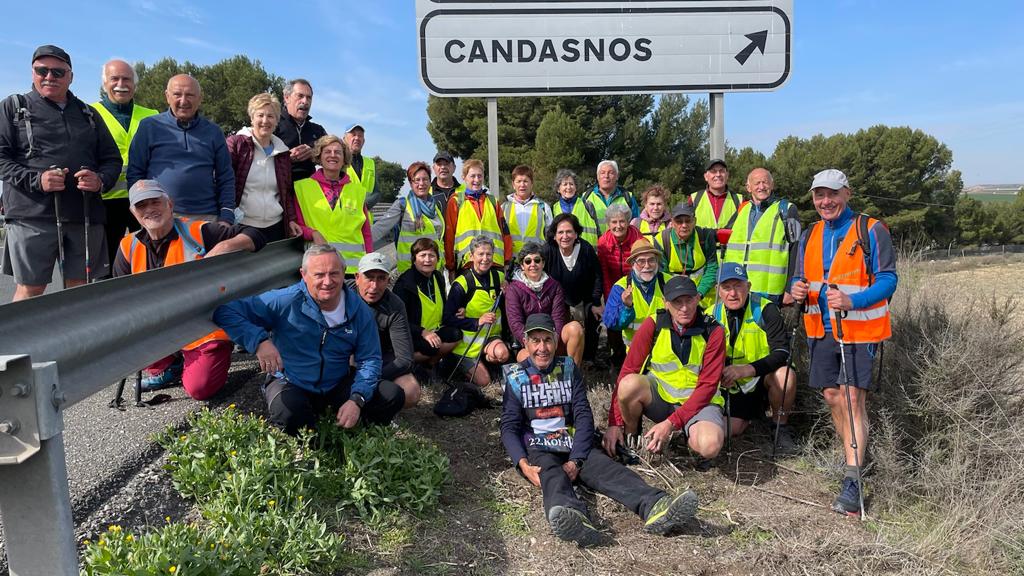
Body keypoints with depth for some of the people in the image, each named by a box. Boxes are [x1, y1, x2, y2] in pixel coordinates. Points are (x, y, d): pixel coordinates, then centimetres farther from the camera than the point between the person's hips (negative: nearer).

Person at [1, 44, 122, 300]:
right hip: (33, 215, -3)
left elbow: (112, 158, 18)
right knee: (29, 290, -2)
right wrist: (36, 180, -15)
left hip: (85, 215, 3)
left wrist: (101, 180, -5)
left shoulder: (87, 114, 20)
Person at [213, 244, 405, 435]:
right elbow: (226, 311, -18)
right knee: (287, 412, -37)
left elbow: (369, 360, -4)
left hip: (338, 385, 3)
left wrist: (357, 399, -21)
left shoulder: (359, 310, -8)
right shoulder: (285, 301, -18)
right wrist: (259, 340, -34)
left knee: (393, 395, -13)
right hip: (291, 384, -3)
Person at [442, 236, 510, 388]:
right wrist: (477, 322, -24)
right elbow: (447, 319, -15)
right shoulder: (462, 283, -13)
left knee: (502, 354, -30)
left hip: (491, 336, 3)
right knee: (483, 381, -9)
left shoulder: (499, 277, 1)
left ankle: (483, 358, -1)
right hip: (468, 339, -3)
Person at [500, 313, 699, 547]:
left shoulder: (568, 369, 11)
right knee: (552, 475, -36)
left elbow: (584, 417, 3)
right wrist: (523, 464, -18)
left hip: (574, 445, 2)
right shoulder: (516, 377, 7)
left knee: (607, 467, -27)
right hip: (538, 449, -2)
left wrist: (575, 460, -12)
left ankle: (655, 507, -53)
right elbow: (509, 427, 2)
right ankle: (570, 518, -68)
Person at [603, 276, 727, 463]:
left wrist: (670, 423, -21)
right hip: (658, 394, 1)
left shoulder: (713, 332, -10)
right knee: (630, 384, -32)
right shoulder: (653, 324, -8)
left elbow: (707, 385, -12)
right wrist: (615, 423, -16)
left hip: (697, 400, -1)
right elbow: (628, 370, -10)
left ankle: (688, 434, 5)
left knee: (710, 446, -32)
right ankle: (630, 436, -3)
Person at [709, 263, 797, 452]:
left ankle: (781, 426, -7)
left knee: (786, 375, -35)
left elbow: (782, 353, -26)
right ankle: (753, 410, 22)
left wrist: (745, 369, -38)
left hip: (765, 375, -3)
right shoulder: (712, 316, -7)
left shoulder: (765, 309, -18)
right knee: (730, 430, -14)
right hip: (733, 385, 3)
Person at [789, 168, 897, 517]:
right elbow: (801, 279, 17)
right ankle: (854, 457, 29)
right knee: (832, 395, 9)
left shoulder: (871, 231, -6)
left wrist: (852, 301, -25)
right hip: (821, 329, 6)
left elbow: (888, 279, -9)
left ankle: (852, 482, -9)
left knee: (853, 398, -11)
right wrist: (798, 291, -8)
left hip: (861, 329, -6)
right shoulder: (810, 236, 11)